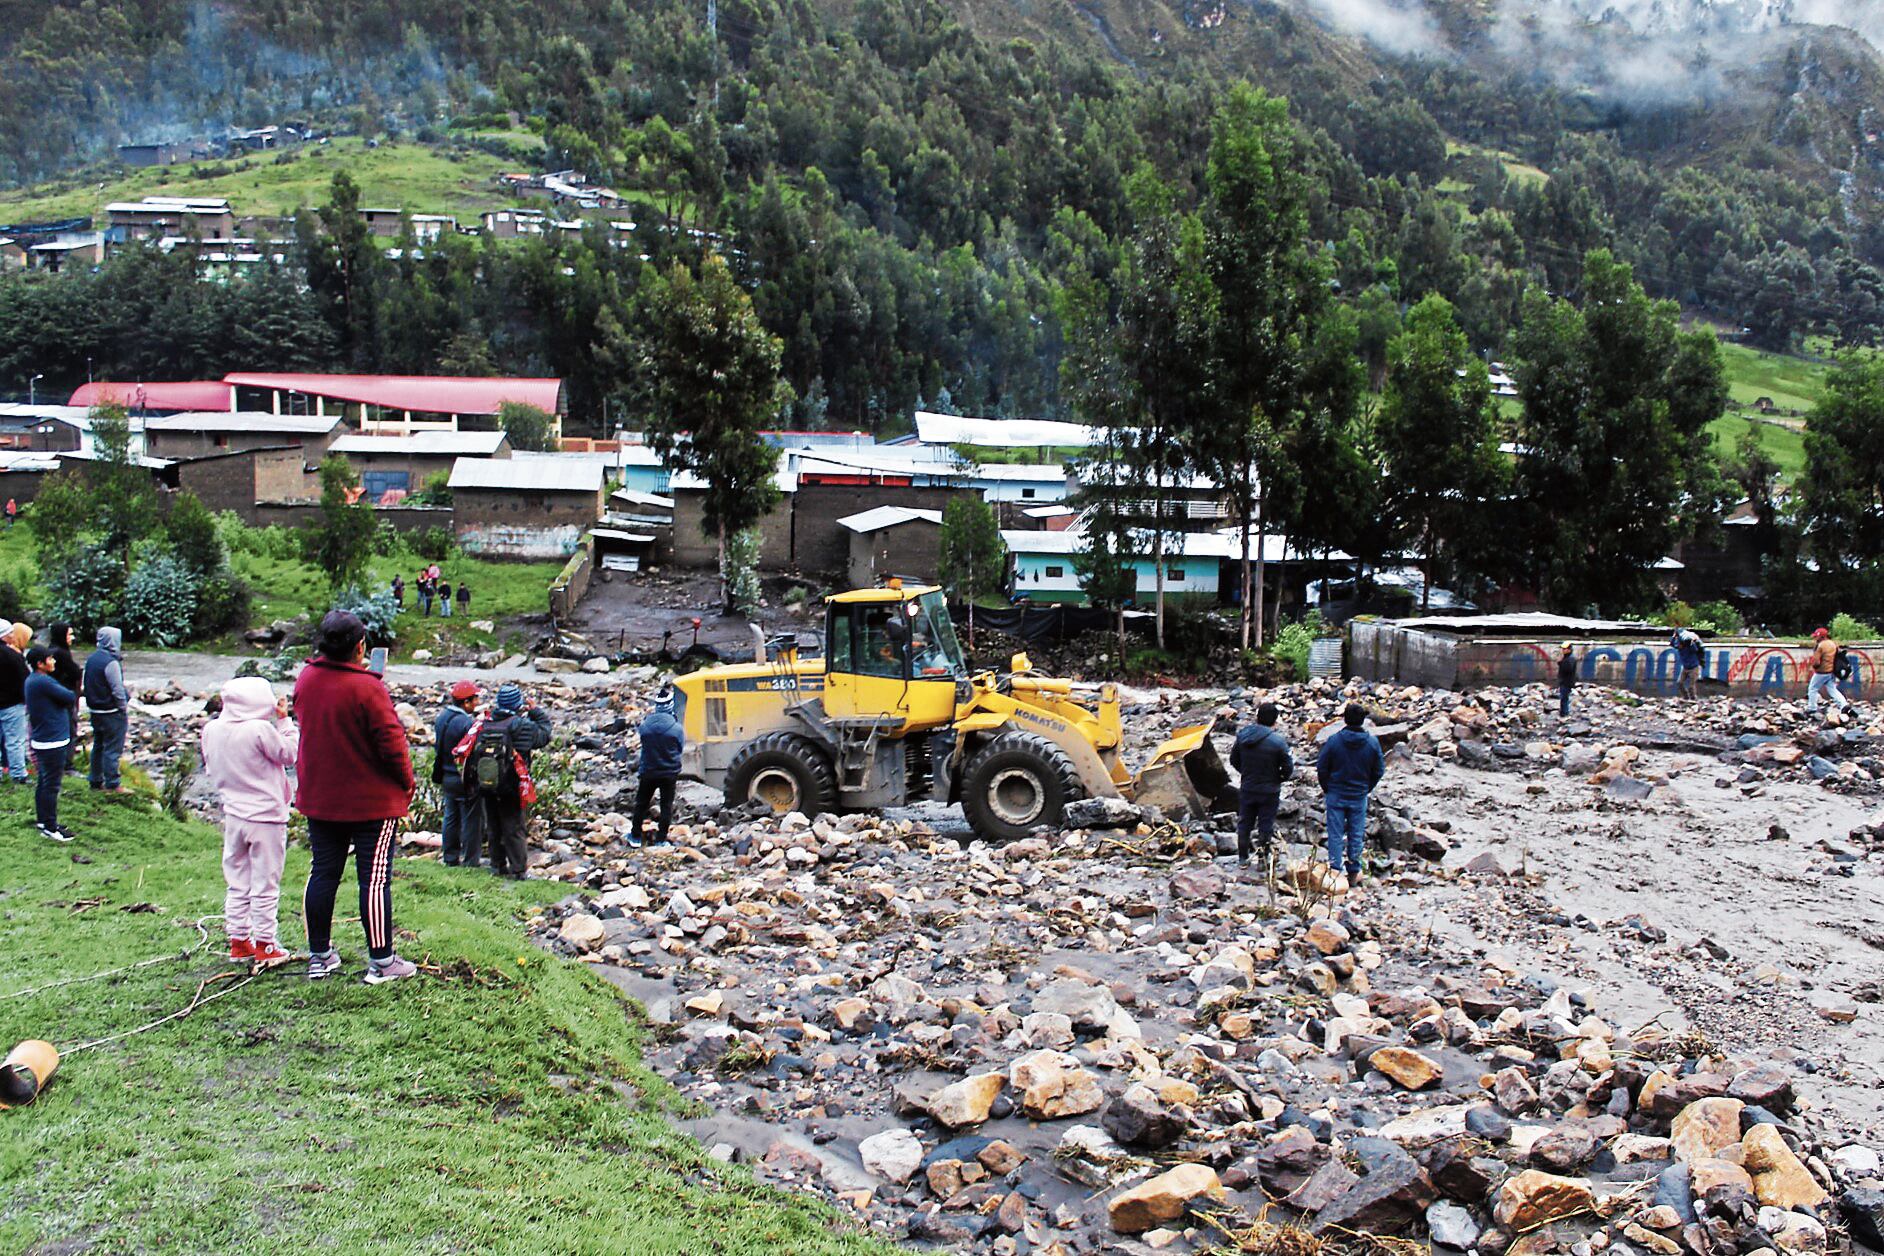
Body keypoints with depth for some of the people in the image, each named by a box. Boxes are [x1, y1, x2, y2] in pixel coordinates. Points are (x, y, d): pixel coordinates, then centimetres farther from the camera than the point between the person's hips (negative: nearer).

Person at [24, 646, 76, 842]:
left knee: (44, 782, 18)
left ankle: (43, 820, 28)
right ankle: (50, 827, 3)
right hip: (53, 742, -10)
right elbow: (70, 698, -17)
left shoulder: (31, 680, 10)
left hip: (41, 740, 10)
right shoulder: (43, 682, -21)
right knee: (51, 785, -3)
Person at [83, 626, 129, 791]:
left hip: (95, 710, 9)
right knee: (112, 748, -2)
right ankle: (112, 784, 2)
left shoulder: (91, 659, 7)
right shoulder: (111, 662, -20)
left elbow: (88, 686, 15)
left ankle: (96, 781, 24)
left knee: (98, 746, 17)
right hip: (111, 713, -9)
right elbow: (118, 690, -19)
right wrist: (125, 710, -10)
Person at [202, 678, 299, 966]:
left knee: (237, 883, 16)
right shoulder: (260, 729, -21)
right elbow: (288, 754, -7)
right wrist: (284, 721, 0)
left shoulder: (211, 730, -1)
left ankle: (238, 941, 23)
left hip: (233, 815, 6)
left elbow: (211, 769, 11)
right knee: (265, 885, 4)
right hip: (266, 818, -6)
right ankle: (264, 946, 10)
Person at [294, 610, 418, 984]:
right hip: (371, 800, -6)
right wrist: (406, 782, -4)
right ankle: (381, 961, 6)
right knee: (375, 877, 1)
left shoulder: (305, 680, -1)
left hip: (318, 797, 6)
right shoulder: (366, 688, -21)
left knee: (323, 874, 15)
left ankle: (319, 956, 23)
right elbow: (391, 741, -19)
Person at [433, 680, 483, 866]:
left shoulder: (442, 716, 4)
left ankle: (450, 856, 26)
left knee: (450, 818, 18)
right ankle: (470, 860, 10)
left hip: (446, 777, 8)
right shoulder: (467, 723, -24)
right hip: (464, 779, -8)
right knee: (470, 819, 3)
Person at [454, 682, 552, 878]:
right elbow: (544, 734, -3)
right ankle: (518, 869, 5)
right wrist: (535, 712, 8)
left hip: (484, 785, 4)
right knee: (513, 829, 4)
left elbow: (463, 750, 2)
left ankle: (498, 866, 24)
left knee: (493, 827, 17)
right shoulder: (521, 725, -15)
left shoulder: (482, 723, -2)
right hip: (510, 787, -4)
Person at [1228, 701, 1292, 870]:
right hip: (1269, 791, -3)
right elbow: (1288, 768, -13)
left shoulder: (1242, 735, -7)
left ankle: (1242, 859, 26)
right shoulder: (1278, 741, -20)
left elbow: (1234, 759, 5)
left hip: (1246, 789, 3)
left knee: (1244, 824, 16)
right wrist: (1279, 779, 8)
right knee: (1266, 825, 10)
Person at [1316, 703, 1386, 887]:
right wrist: (1366, 788, 14)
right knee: (1356, 835, 12)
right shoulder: (1372, 743, -8)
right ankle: (1353, 873, 17)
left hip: (1336, 795, -1)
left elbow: (1322, 768, -6)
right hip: (1359, 796, 1)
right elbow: (1379, 771, 1)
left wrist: (1327, 788, 9)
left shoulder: (1334, 741, -13)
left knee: (1336, 834, 7)